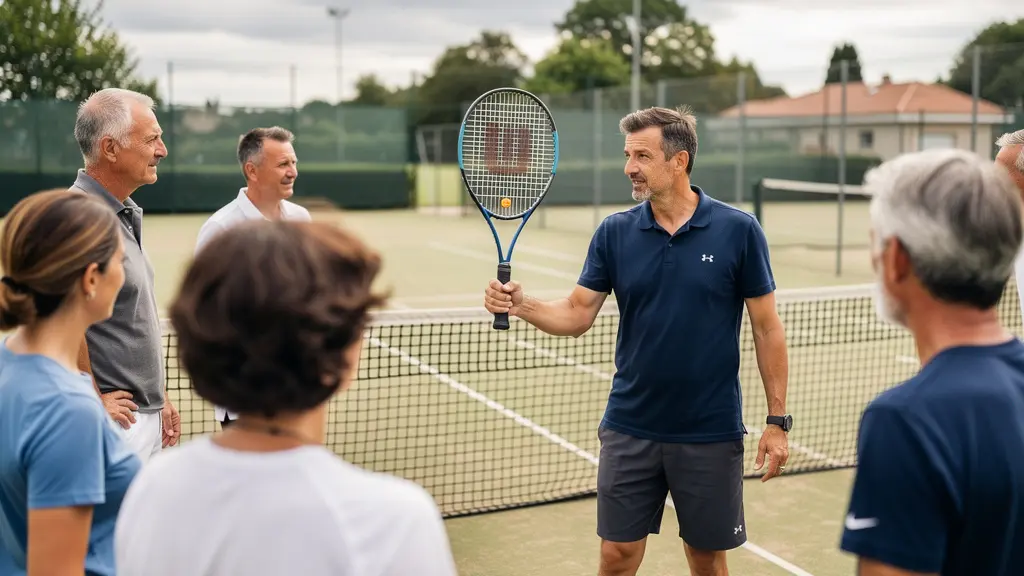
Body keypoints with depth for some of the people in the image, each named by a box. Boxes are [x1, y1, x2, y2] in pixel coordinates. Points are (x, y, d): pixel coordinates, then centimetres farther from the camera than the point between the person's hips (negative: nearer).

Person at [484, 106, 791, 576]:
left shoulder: (738, 230, -7)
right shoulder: (614, 232, 0)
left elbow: (767, 329, -2)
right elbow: (576, 315, 0)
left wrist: (777, 419, -4)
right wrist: (521, 305, -19)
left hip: (711, 433, -1)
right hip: (630, 430, 2)